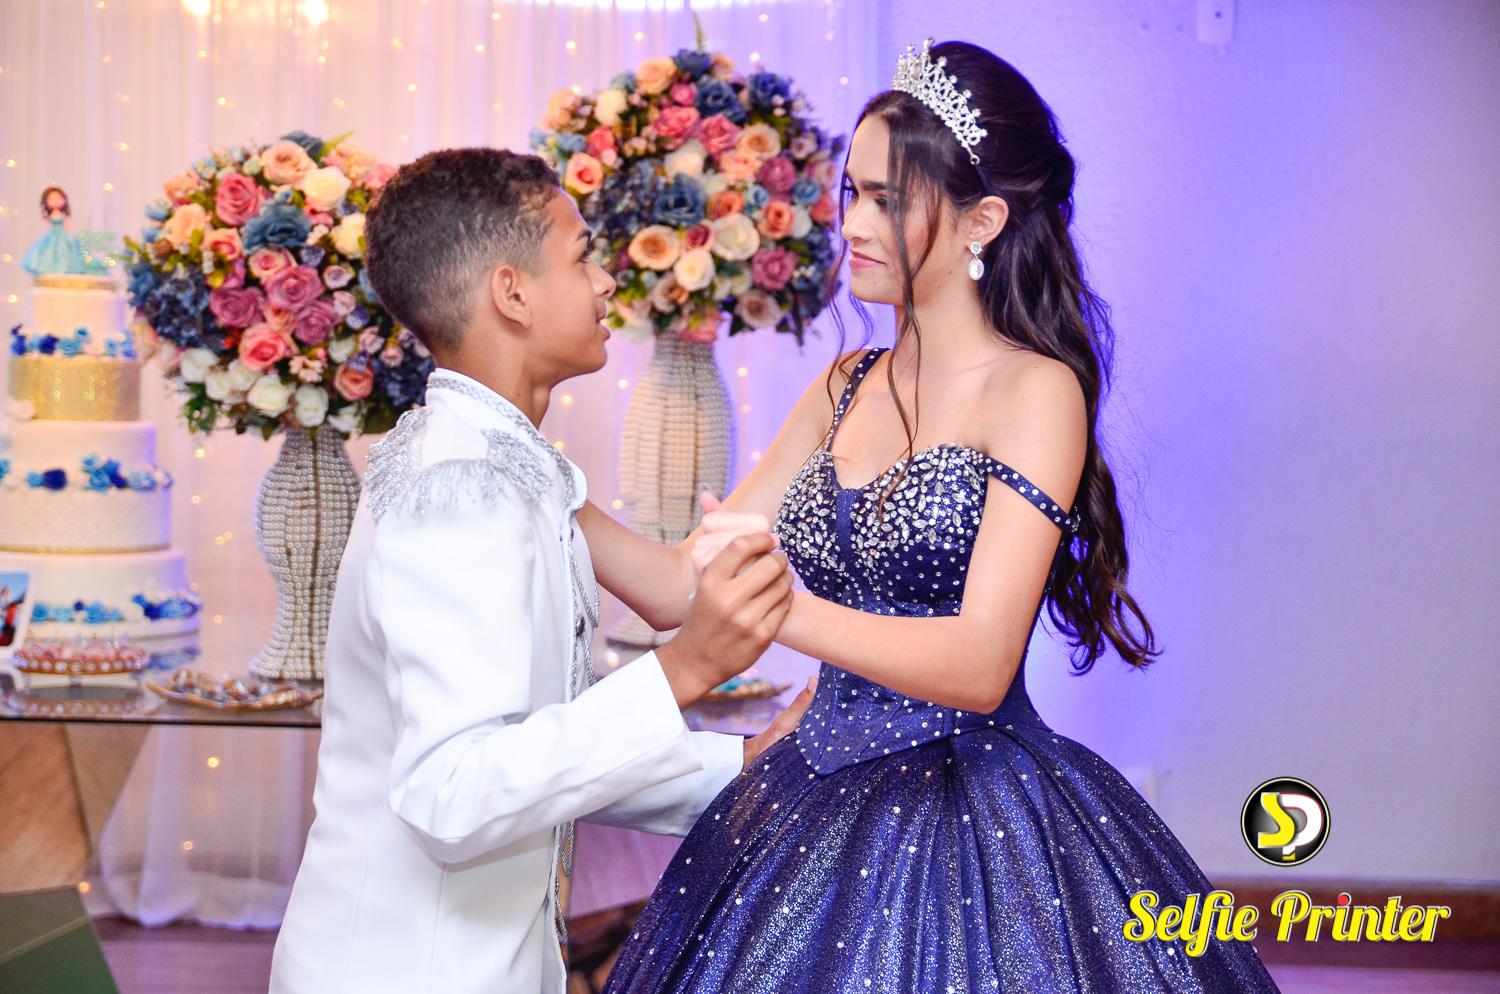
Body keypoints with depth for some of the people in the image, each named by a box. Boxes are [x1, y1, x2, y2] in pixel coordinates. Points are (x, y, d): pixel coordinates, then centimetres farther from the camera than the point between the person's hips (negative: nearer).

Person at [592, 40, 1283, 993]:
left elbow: (979, 664, -22)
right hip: (826, 807, 7)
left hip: (974, 819, -6)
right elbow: (680, 587, 6)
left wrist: (779, 606, -32)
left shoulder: (1036, 391, -12)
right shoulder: (849, 388, 9)